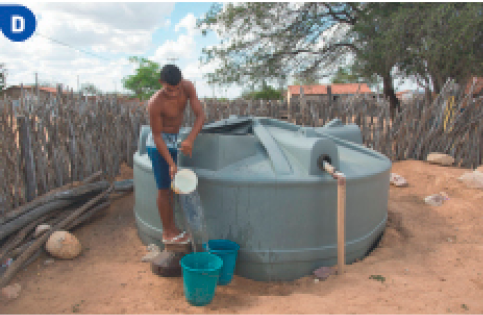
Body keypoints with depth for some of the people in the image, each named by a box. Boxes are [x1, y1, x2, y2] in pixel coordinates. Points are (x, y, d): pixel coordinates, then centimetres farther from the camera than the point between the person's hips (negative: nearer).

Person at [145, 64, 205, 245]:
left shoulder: (188, 87, -15)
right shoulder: (155, 104, -28)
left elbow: (200, 116, -18)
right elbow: (157, 136, -22)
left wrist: (190, 139, -35)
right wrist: (171, 164, -27)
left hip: (174, 141, 7)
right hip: (159, 144, -7)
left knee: (172, 186, 15)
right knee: (164, 188, -1)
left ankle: (171, 228, 28)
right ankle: (168, 233, 13)